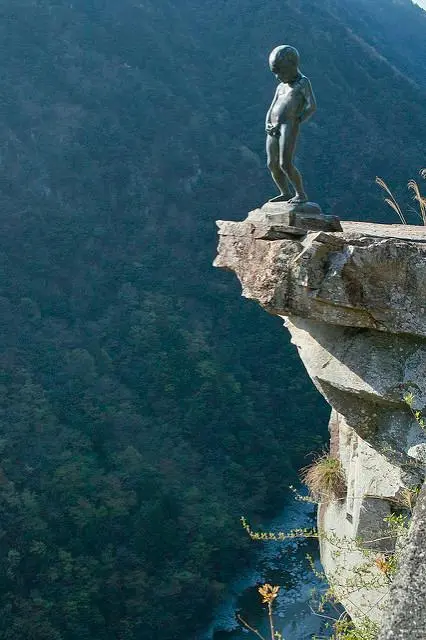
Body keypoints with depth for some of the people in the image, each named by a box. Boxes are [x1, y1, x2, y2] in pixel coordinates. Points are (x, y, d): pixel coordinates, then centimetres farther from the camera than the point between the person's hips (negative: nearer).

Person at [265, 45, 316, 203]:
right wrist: (268, 125, 2)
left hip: (289, 126, -7)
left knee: (285, 164, -15)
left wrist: (295, 122, -11)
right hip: (274, 129, 7)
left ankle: (301, 194, -4)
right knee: (272, 164, 4)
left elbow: (312, 107, -7)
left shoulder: (303, 82, 5)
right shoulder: (281, 87, 25)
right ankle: (285, 193, 17)